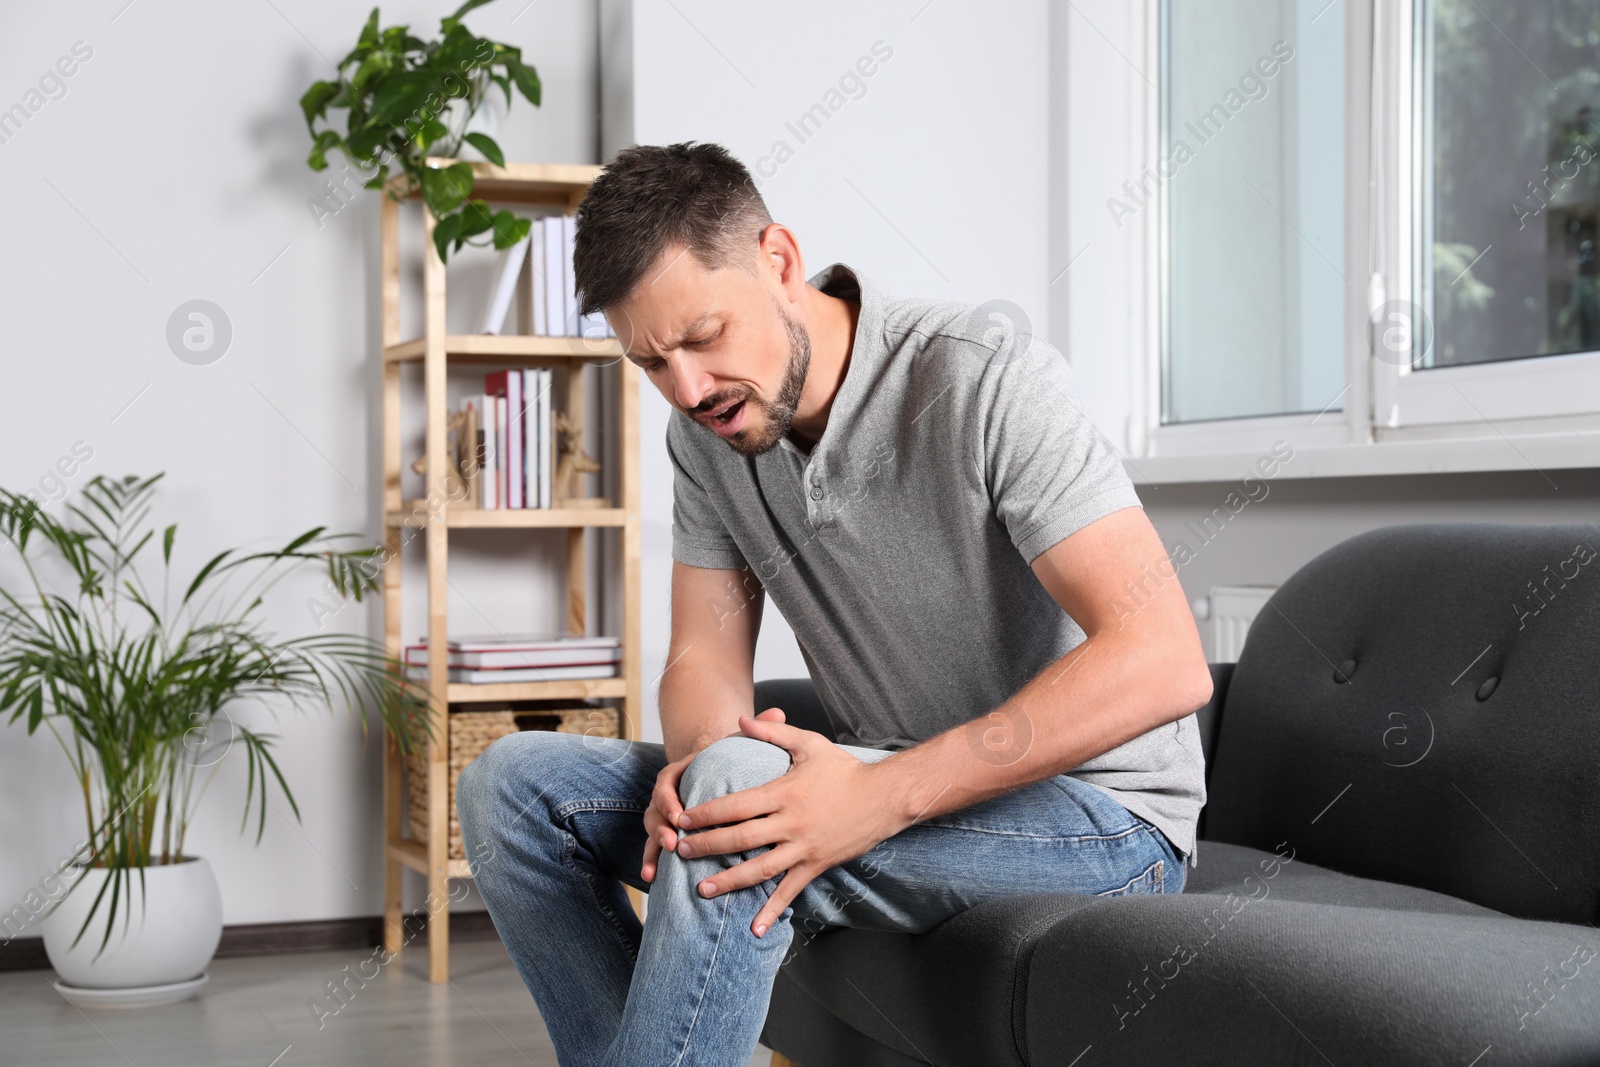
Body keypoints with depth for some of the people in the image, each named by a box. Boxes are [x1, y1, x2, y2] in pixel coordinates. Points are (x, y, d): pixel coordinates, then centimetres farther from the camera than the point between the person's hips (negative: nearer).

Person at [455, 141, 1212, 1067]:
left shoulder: (984, 378, -21)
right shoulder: (708, 433, 1)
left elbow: (1164, 661, -28)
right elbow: (706, 657, 3)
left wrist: (884, 795, -34)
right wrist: (697, 760, -23)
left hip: (1103, 815, -7)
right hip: (885, 789, 7)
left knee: (733, 790, -34)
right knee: (514, 783, -6)